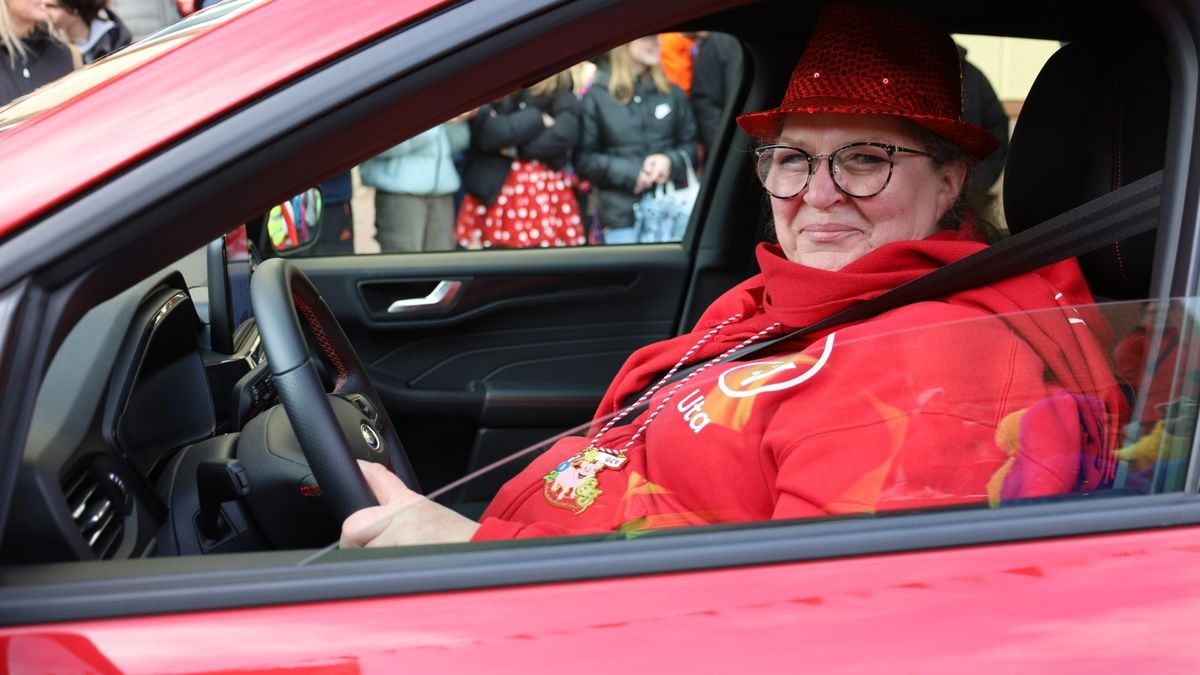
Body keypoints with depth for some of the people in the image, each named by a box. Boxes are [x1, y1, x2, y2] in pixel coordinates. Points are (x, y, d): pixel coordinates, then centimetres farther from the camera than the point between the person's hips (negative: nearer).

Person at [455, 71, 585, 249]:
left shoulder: (559, 79, 6)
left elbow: (566, 132, -9)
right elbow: (486, 131, -10)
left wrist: (515, 147, -10)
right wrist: (537, 120, -7)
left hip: (545, 188, 1)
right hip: (492, 188, -1)